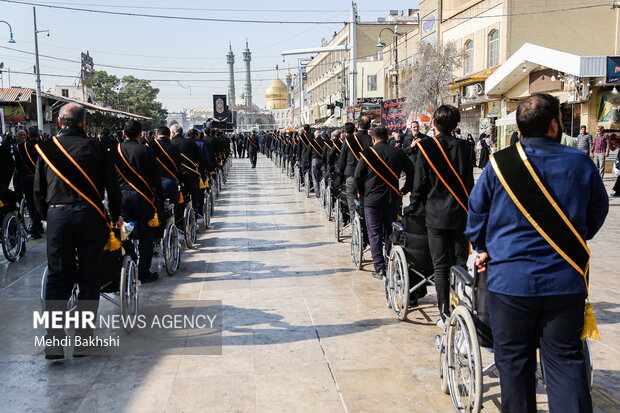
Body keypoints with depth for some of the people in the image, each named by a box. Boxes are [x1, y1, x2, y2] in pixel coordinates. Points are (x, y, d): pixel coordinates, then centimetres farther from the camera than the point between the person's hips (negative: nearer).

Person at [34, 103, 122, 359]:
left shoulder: (46, 149, 5)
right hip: (90, 216, -1)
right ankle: (83, 339, 12)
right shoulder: (95, 148, 0)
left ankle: (53, 341, 2)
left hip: (57, 216, 1)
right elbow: (112, 186, 2)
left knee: (57, 278, 8)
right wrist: (115, 217, 16)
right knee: (89, 278, 7)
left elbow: (38, 191, 8)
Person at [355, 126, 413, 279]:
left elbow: (358, 175, -7)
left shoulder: (368, 153, -6)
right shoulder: (398, 152, 2)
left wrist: (361, 192, 9)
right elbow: (411, 172, 4)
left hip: (372, 198, -3)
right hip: (393, 198, 3)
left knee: (374, 233, 2)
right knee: (390, 232, 17)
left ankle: (380, 269, -2)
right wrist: (405, 189, 15)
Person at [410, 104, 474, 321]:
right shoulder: (465, 147, 0)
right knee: (460, 263, 11)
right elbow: (469, 182, 4)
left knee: (441, 265, 3)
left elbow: (420, 182, -7)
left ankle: (445, 314, 5)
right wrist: (468, 209, 14)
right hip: (461, 214, 3)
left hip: (435, 214, -2)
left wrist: (414, 206, 7)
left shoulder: (426, 147, -8)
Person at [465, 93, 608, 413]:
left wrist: (484, 249, 19)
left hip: (509, 280, -1)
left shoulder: (499, 164, -7)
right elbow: (597, 212, 11)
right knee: (565, 360, 11)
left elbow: (476, 214, 2)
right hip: (565, 280, 2)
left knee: (514, 360, 12)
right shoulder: (581, 163, -2)